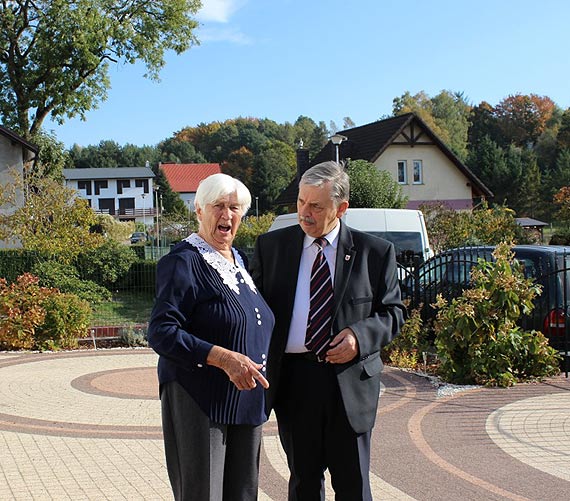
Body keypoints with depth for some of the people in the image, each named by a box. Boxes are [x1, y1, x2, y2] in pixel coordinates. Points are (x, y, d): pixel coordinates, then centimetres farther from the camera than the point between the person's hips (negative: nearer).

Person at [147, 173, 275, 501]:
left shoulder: (240, 261, 14)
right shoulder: (183, 262, -10)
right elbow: (161, 333, -19)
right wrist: (223, 357, -27)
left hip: (246, 399, 7)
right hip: (200, 403, -7)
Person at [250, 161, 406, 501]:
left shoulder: (375, 252, 1)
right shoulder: (271, 246, 5)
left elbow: (394, 312, 6)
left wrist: (361, 335, -14)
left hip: (350, 381, -1)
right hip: (292, 380, 2)